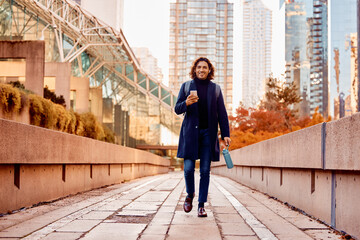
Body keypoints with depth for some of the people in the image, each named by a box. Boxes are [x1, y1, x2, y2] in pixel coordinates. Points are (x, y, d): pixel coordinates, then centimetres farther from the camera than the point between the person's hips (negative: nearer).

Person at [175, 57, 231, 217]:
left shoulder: (215, 89, 9)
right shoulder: (186, 86, 7)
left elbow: (222, 113, 9)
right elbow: (177, 109, 6)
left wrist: (225, 134, 1)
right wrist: (186, 103, -16)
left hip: (208, 133, 1)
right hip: (190, 132, 0)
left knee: (205, 171, -1)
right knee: (188, 168, -7)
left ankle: (201, 205, 7)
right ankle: (190, 195, 22)